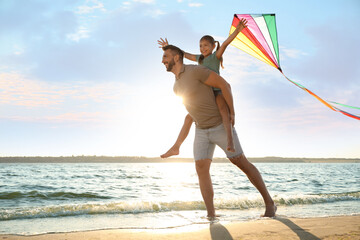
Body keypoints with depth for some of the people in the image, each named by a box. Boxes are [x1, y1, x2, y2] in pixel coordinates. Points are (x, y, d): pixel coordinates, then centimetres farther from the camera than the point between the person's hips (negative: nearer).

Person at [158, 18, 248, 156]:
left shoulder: (216, 56, 3)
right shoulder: (200, 58, 19)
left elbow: (226, 43, -13)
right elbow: (184, 54, 31)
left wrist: (237, 30, -27)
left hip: (217, 90, -8)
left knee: (223, 108, -38)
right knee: (189, 118, 12)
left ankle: (229, 140, -57)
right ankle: (176, 147, 22)